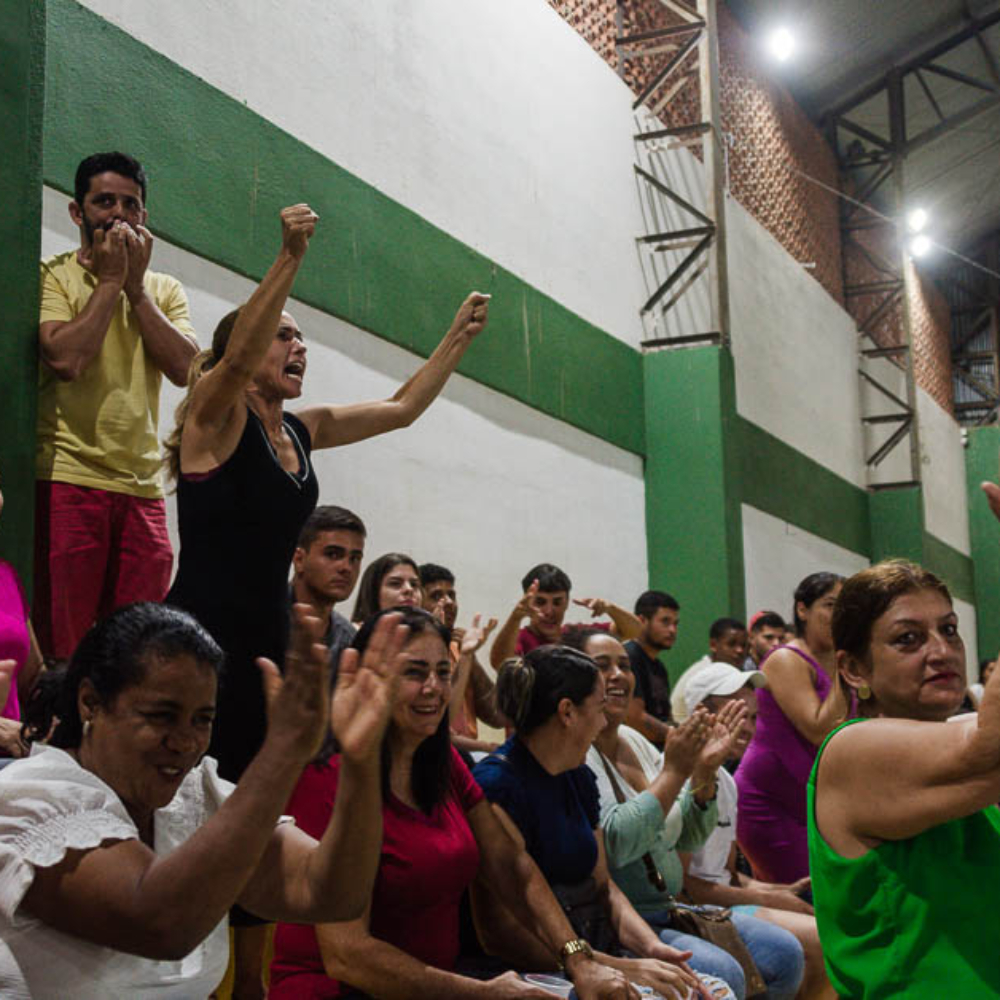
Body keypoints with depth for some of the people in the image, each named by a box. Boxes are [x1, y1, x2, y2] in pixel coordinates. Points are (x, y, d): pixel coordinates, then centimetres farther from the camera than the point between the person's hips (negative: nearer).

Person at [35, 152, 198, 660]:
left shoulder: (163, 289, 17)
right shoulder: (52, 275, 4)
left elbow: (184, 367, 0)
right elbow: (65, 358, -14)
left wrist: (135, 284, -1)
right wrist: (110, 280, -4)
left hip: (142, 487, 4)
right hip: (66, 482, -4)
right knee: (62, 649, -5)